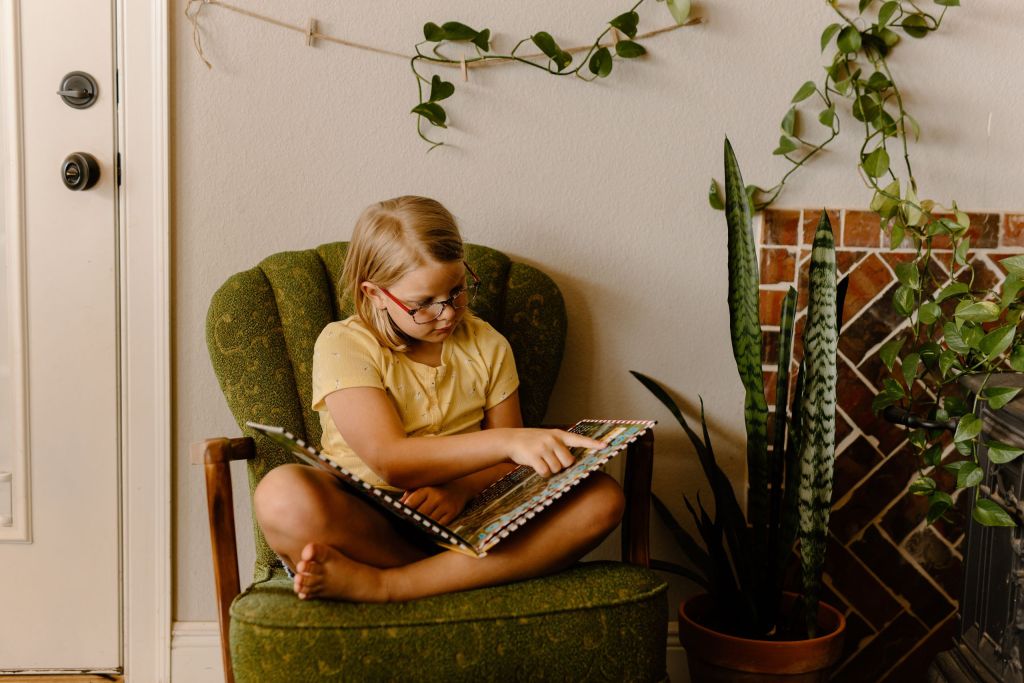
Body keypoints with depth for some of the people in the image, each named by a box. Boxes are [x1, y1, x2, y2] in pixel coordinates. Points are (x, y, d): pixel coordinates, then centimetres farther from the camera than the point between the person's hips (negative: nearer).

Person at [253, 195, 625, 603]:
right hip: (366, 527, -4)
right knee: (284, 494, -36)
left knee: (603, 498, -20)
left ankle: (380, 585, -27)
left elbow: (506, 464, 8)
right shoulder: (343, 345, -5)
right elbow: (391, 461, -19)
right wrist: (508, 441, -30)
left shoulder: (485, 345, 9)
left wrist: (460, 489, -16)